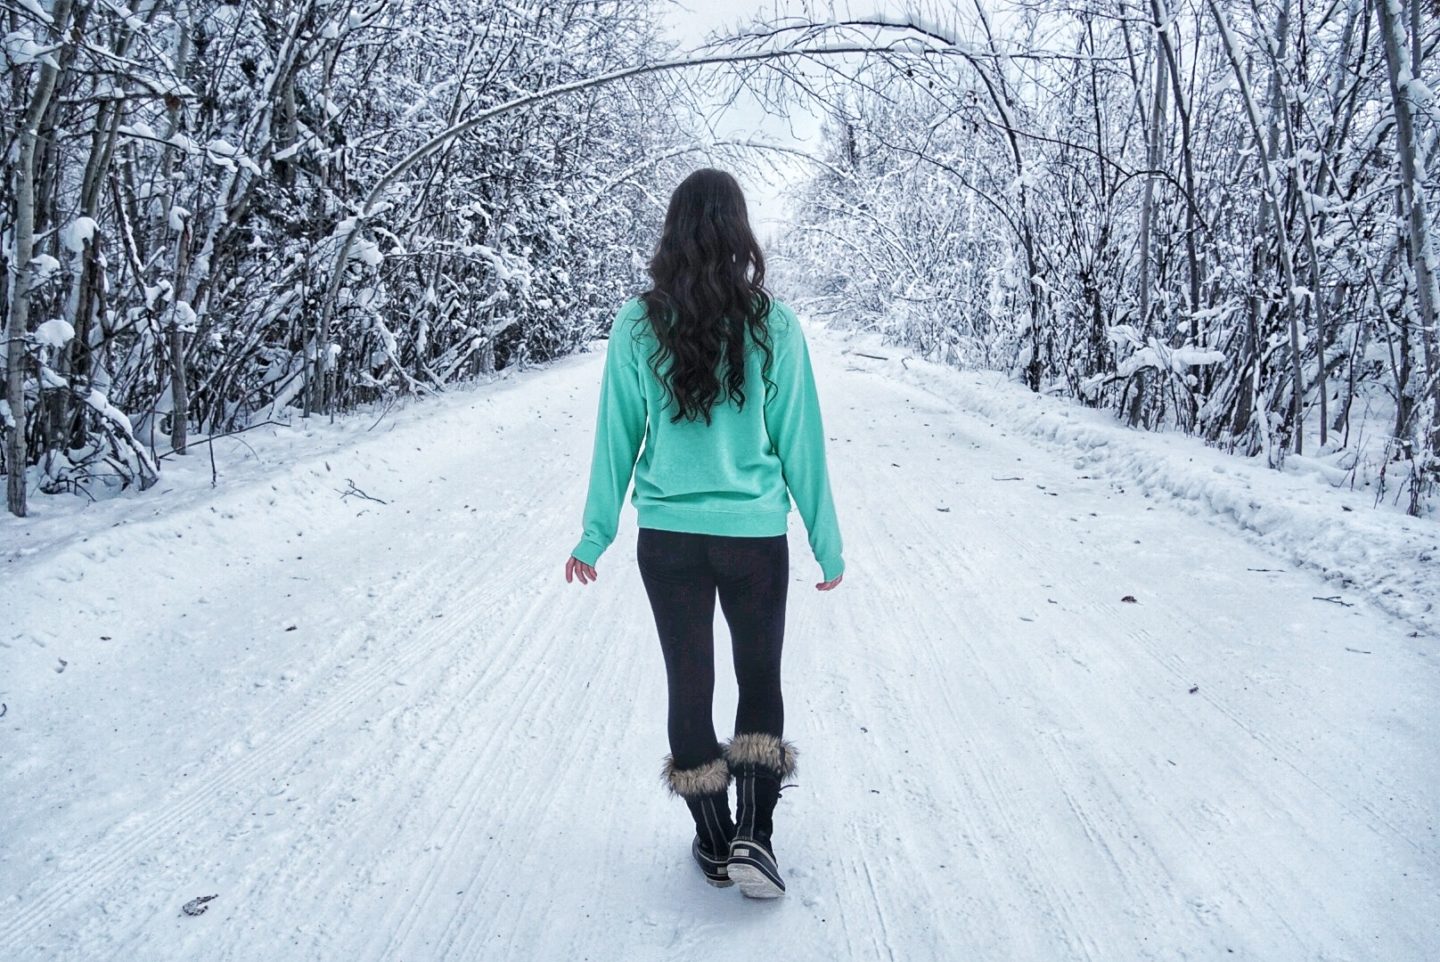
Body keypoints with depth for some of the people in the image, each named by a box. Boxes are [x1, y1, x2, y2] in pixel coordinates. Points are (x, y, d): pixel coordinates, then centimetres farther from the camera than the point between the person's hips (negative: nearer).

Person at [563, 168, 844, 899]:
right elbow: (799, 441, -4)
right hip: (755, 536, -1)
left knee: (690, 686, 15)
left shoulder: (638, 324, -6)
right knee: (761, 682, 17)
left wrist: (594, 535, 9)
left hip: (668, 537, 1)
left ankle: (714, 843, 26)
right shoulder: (774, 325, -9)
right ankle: (754, 835, 7)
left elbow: (616, 436, -2)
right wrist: (827, 542, 5)